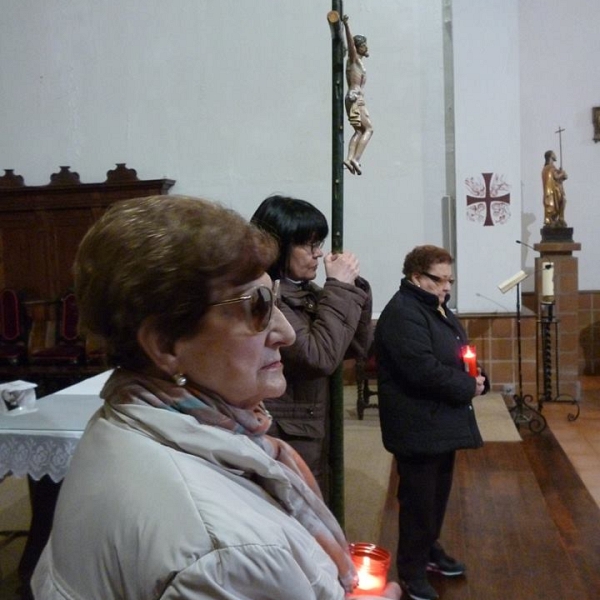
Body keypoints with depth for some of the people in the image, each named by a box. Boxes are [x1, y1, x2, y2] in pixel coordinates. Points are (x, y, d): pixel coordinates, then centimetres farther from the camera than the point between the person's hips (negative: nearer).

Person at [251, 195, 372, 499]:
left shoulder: (306, 292, 8)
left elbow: (357, 348, 10)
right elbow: (319, 357, -26)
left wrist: (353, 287, -3)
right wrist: (340, 288, -17)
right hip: (280, 444, -8)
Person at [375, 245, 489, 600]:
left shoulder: (437, 308, 13)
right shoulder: (402, 314, -20)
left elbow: (458, 355, 18)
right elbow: (423, 370, -29)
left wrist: (477, 378, -3)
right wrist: (468, 387, -17)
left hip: (443, 421, 10)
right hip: (419, 426, -10)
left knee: (439, 493, 21)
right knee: (418, 499, 3)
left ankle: (431, 550, 39)